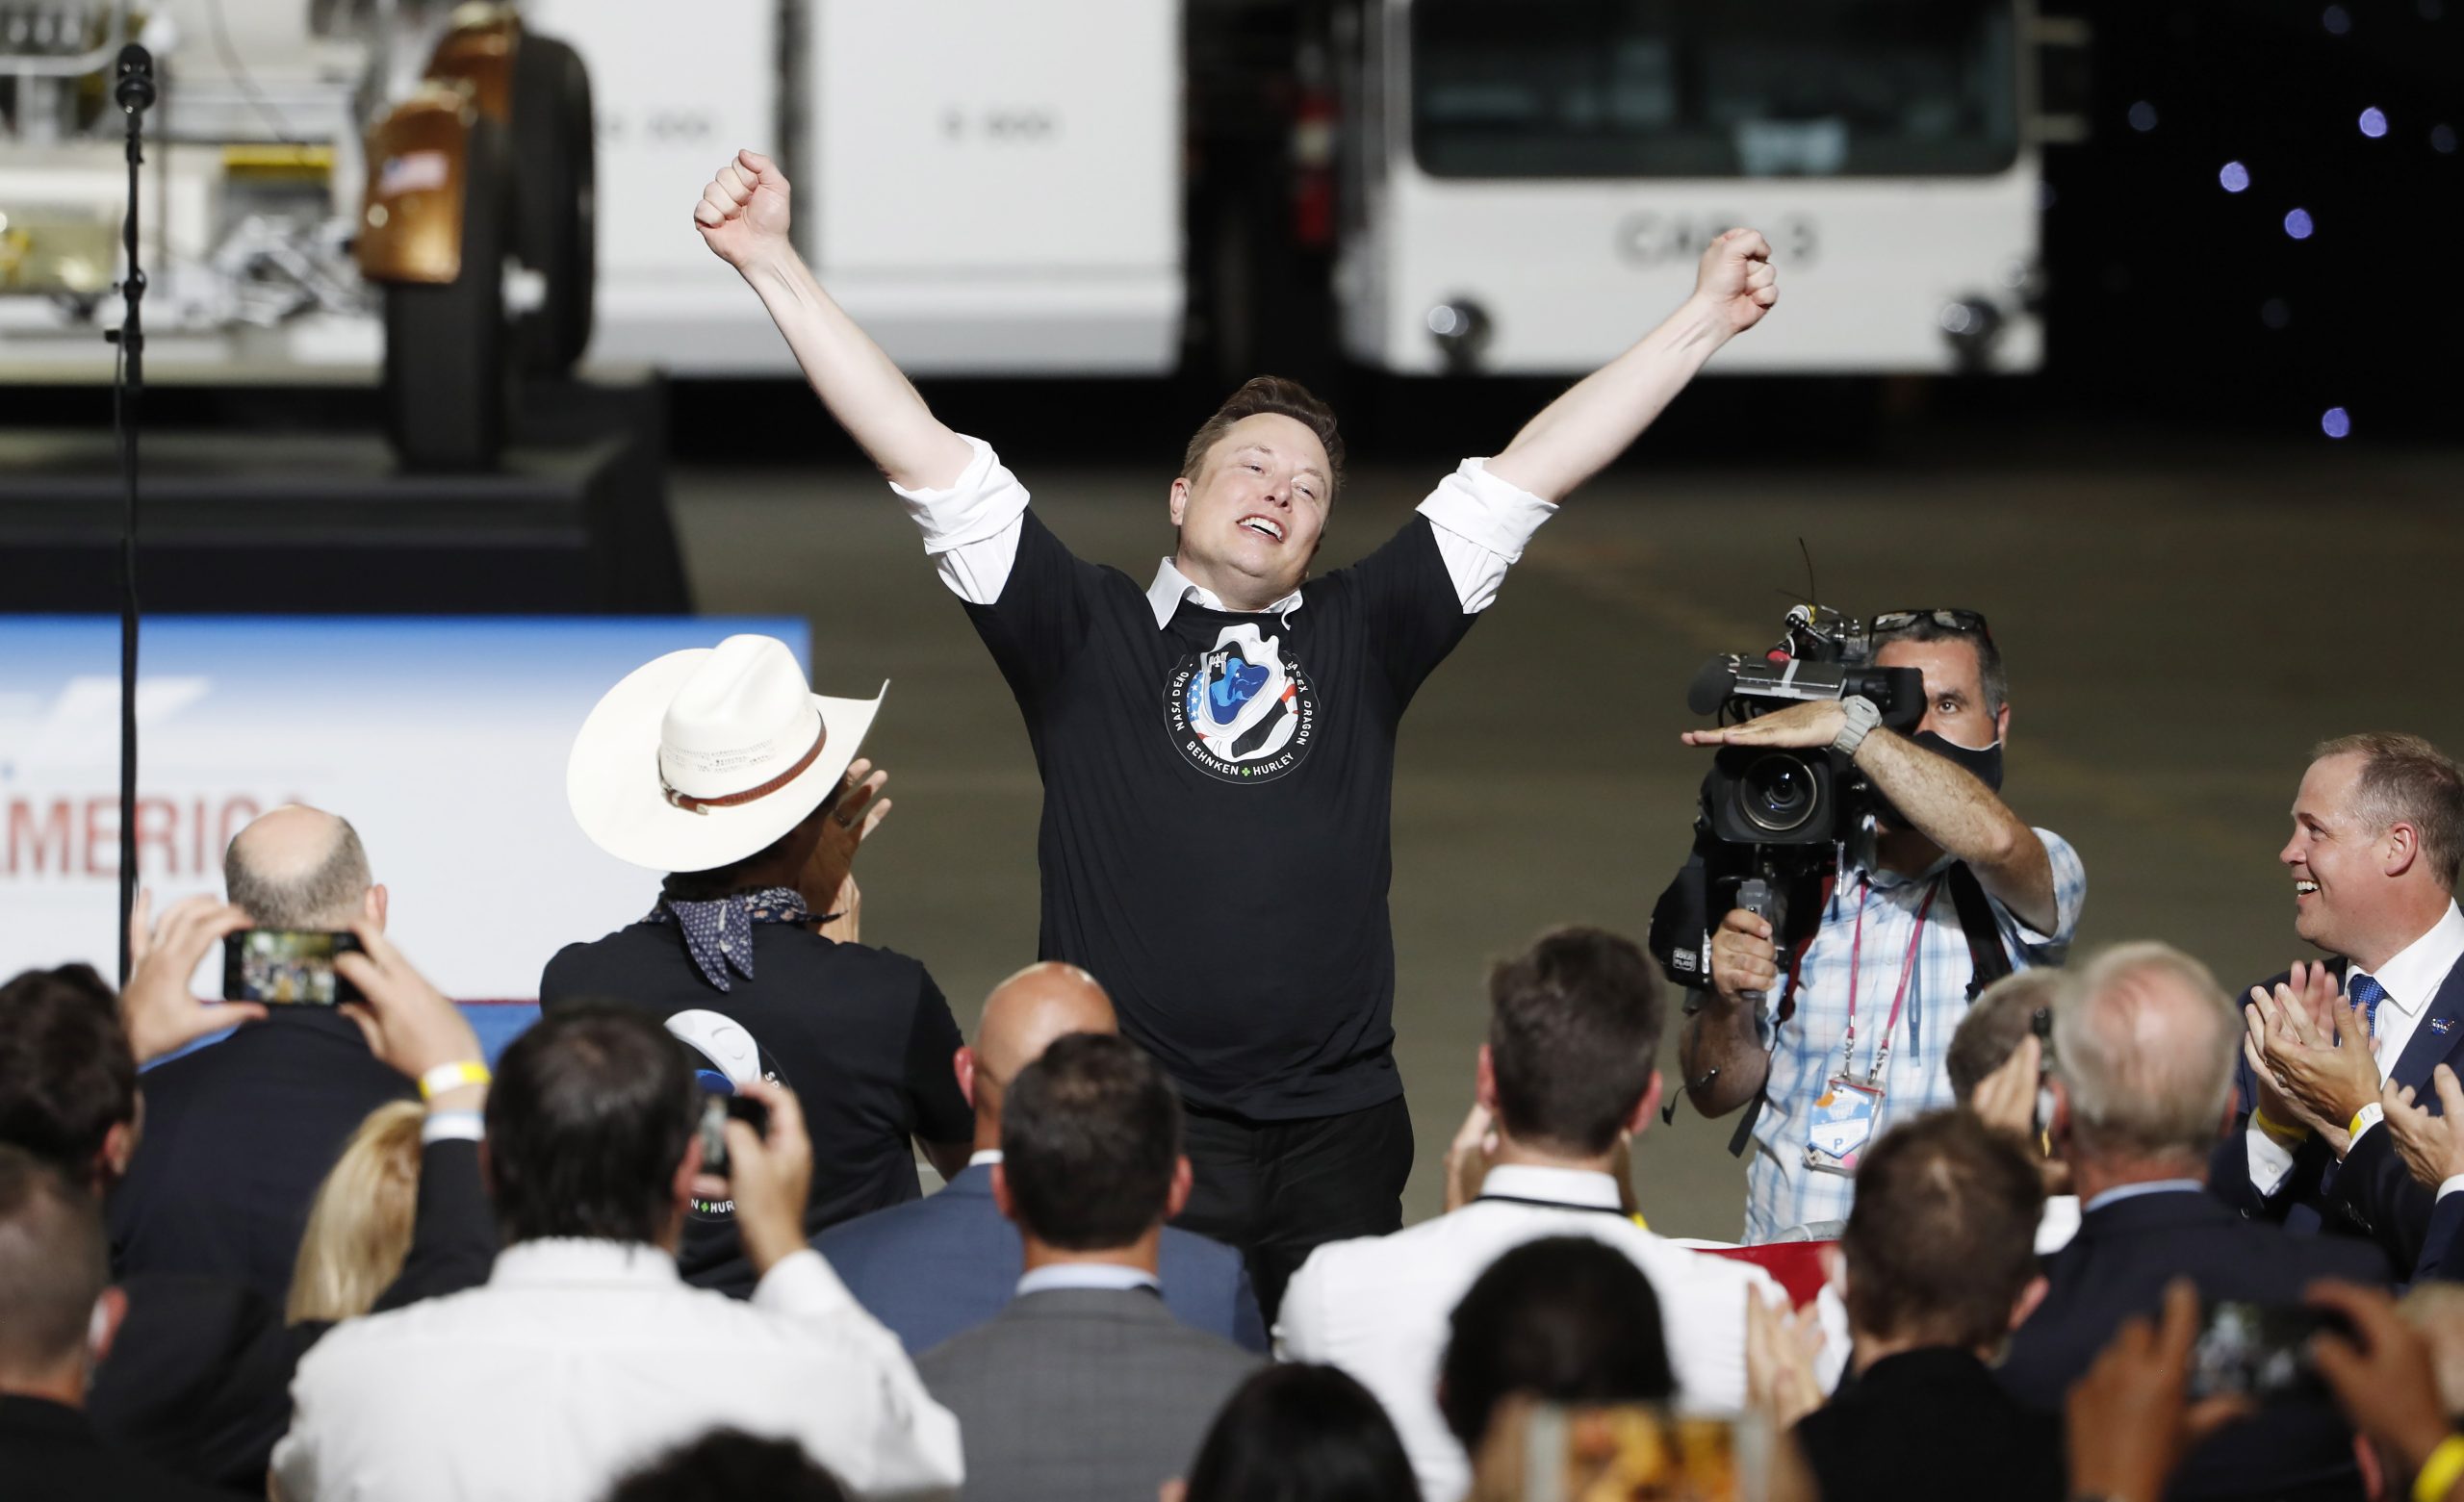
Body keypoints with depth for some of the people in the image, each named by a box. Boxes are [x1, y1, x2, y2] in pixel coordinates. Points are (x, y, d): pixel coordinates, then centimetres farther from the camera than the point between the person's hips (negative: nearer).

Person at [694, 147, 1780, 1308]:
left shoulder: (1361, 637, 14)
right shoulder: (1084, 635, 7)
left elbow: (1531, 473, 14)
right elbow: (923, 458, 3)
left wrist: (1708, 315, 14)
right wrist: (772, 263, -2)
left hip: (1336, 1136, 3)